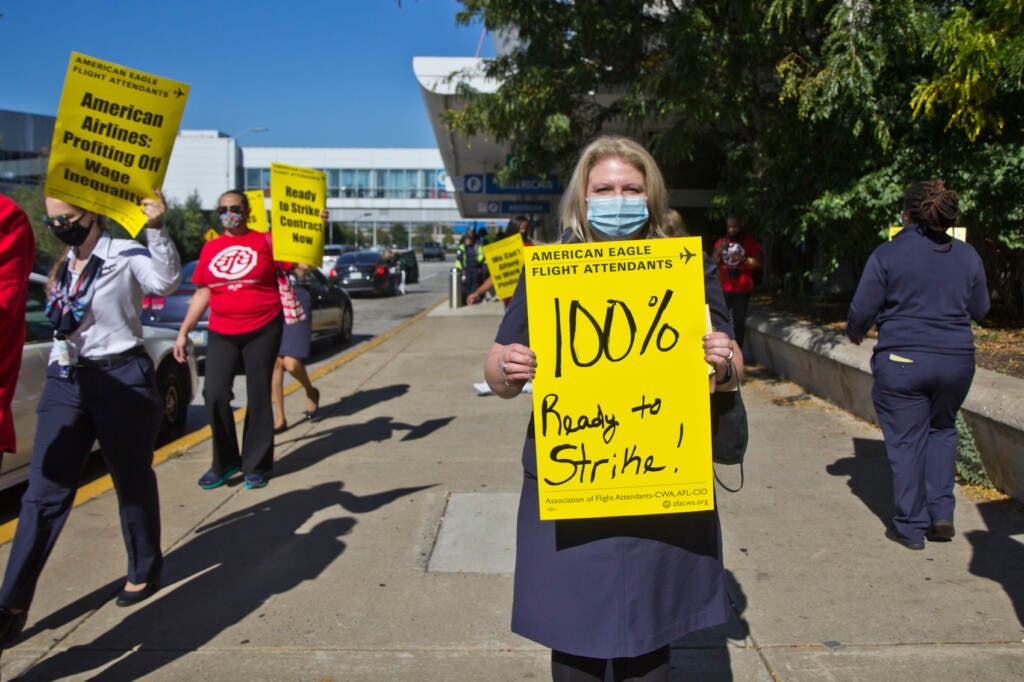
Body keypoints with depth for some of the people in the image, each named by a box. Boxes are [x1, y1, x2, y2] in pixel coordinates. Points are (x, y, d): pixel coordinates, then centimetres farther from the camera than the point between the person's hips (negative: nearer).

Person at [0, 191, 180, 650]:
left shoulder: (125, 254, -7)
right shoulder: (63, 267, 15)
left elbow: (165, 281, -28)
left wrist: (155, 228, -37)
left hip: (122, 382, -6)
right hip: (65, 384, 6)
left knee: (133, 482, 9)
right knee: (44, 494, 1)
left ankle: (144, 570, 29)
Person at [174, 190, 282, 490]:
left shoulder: (265, 241, 1)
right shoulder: (210, 248, 11)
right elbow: (202, 294, 15)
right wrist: (183, 331, 13)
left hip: (262, 330, -3)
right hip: (221, 333, 3)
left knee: (258, 397, 2)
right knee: (215, 395, -6)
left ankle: (256, 465, 16)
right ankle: (225, 462, 13)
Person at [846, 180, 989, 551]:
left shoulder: (887, 255, -8)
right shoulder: (968, 256, 4)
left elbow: (862, 310, -5)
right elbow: (979, 309, 14)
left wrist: (855, 333, 16)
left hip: (902, 360, -3)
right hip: (957, 359, 4)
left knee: (906, 441, 6)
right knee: (941, 430, 23)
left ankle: (911, 527, 14)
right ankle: (941, 513, 17)